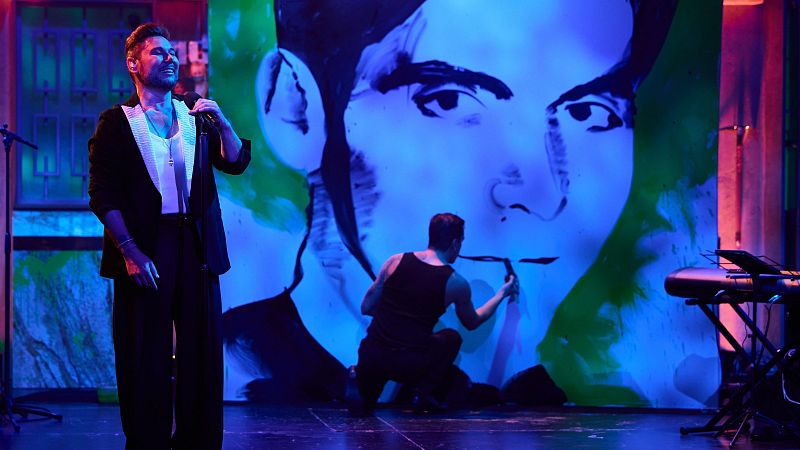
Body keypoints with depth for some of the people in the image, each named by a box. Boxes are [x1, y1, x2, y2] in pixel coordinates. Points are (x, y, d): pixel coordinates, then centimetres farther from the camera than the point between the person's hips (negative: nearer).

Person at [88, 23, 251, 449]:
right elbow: (103, 196, -3)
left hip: (197, 248, 4)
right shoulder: (116, 122, 3)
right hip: (145, 250, -4)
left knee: (202, 356, 3)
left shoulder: (196, 116, 15)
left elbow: (236, 162, 8)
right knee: (147, 360, -2)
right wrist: (130, 252, -13)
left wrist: (221, 122, -10)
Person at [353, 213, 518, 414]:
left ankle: (365, 396, 9)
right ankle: (423, 393, 8)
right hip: (410, 366, -2)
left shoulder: (395, 261, 4)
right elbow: (472, 322, 20)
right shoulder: (456, 283, 0)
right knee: (451, 337, 25)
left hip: (368, 360, 2)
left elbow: (366, 308, 10)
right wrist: (502, 294, 34)